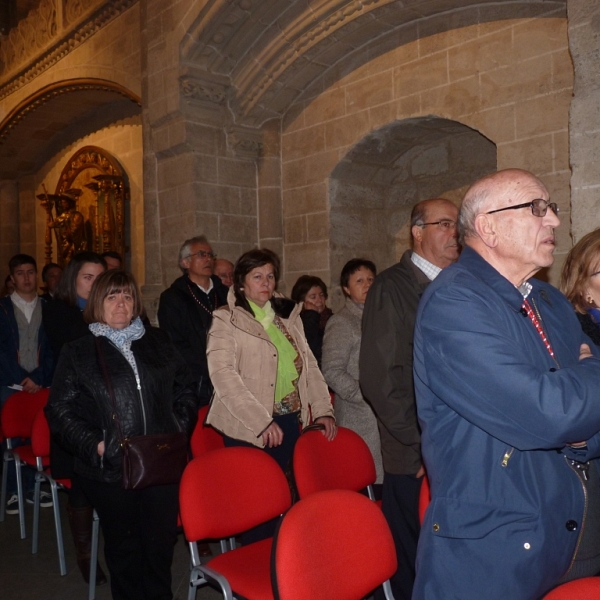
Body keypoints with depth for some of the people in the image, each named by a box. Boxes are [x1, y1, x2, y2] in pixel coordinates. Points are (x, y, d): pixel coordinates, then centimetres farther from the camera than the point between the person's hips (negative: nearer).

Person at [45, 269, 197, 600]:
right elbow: (60, 411, 0)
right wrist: (94, 445, -12)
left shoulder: (158, 342, 10)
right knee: (123, 546, 13)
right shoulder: (77, 352, 2)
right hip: (110, 470, -2)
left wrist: (180, 429, 0)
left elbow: (184, 390, 13)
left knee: (161, 541, 10)